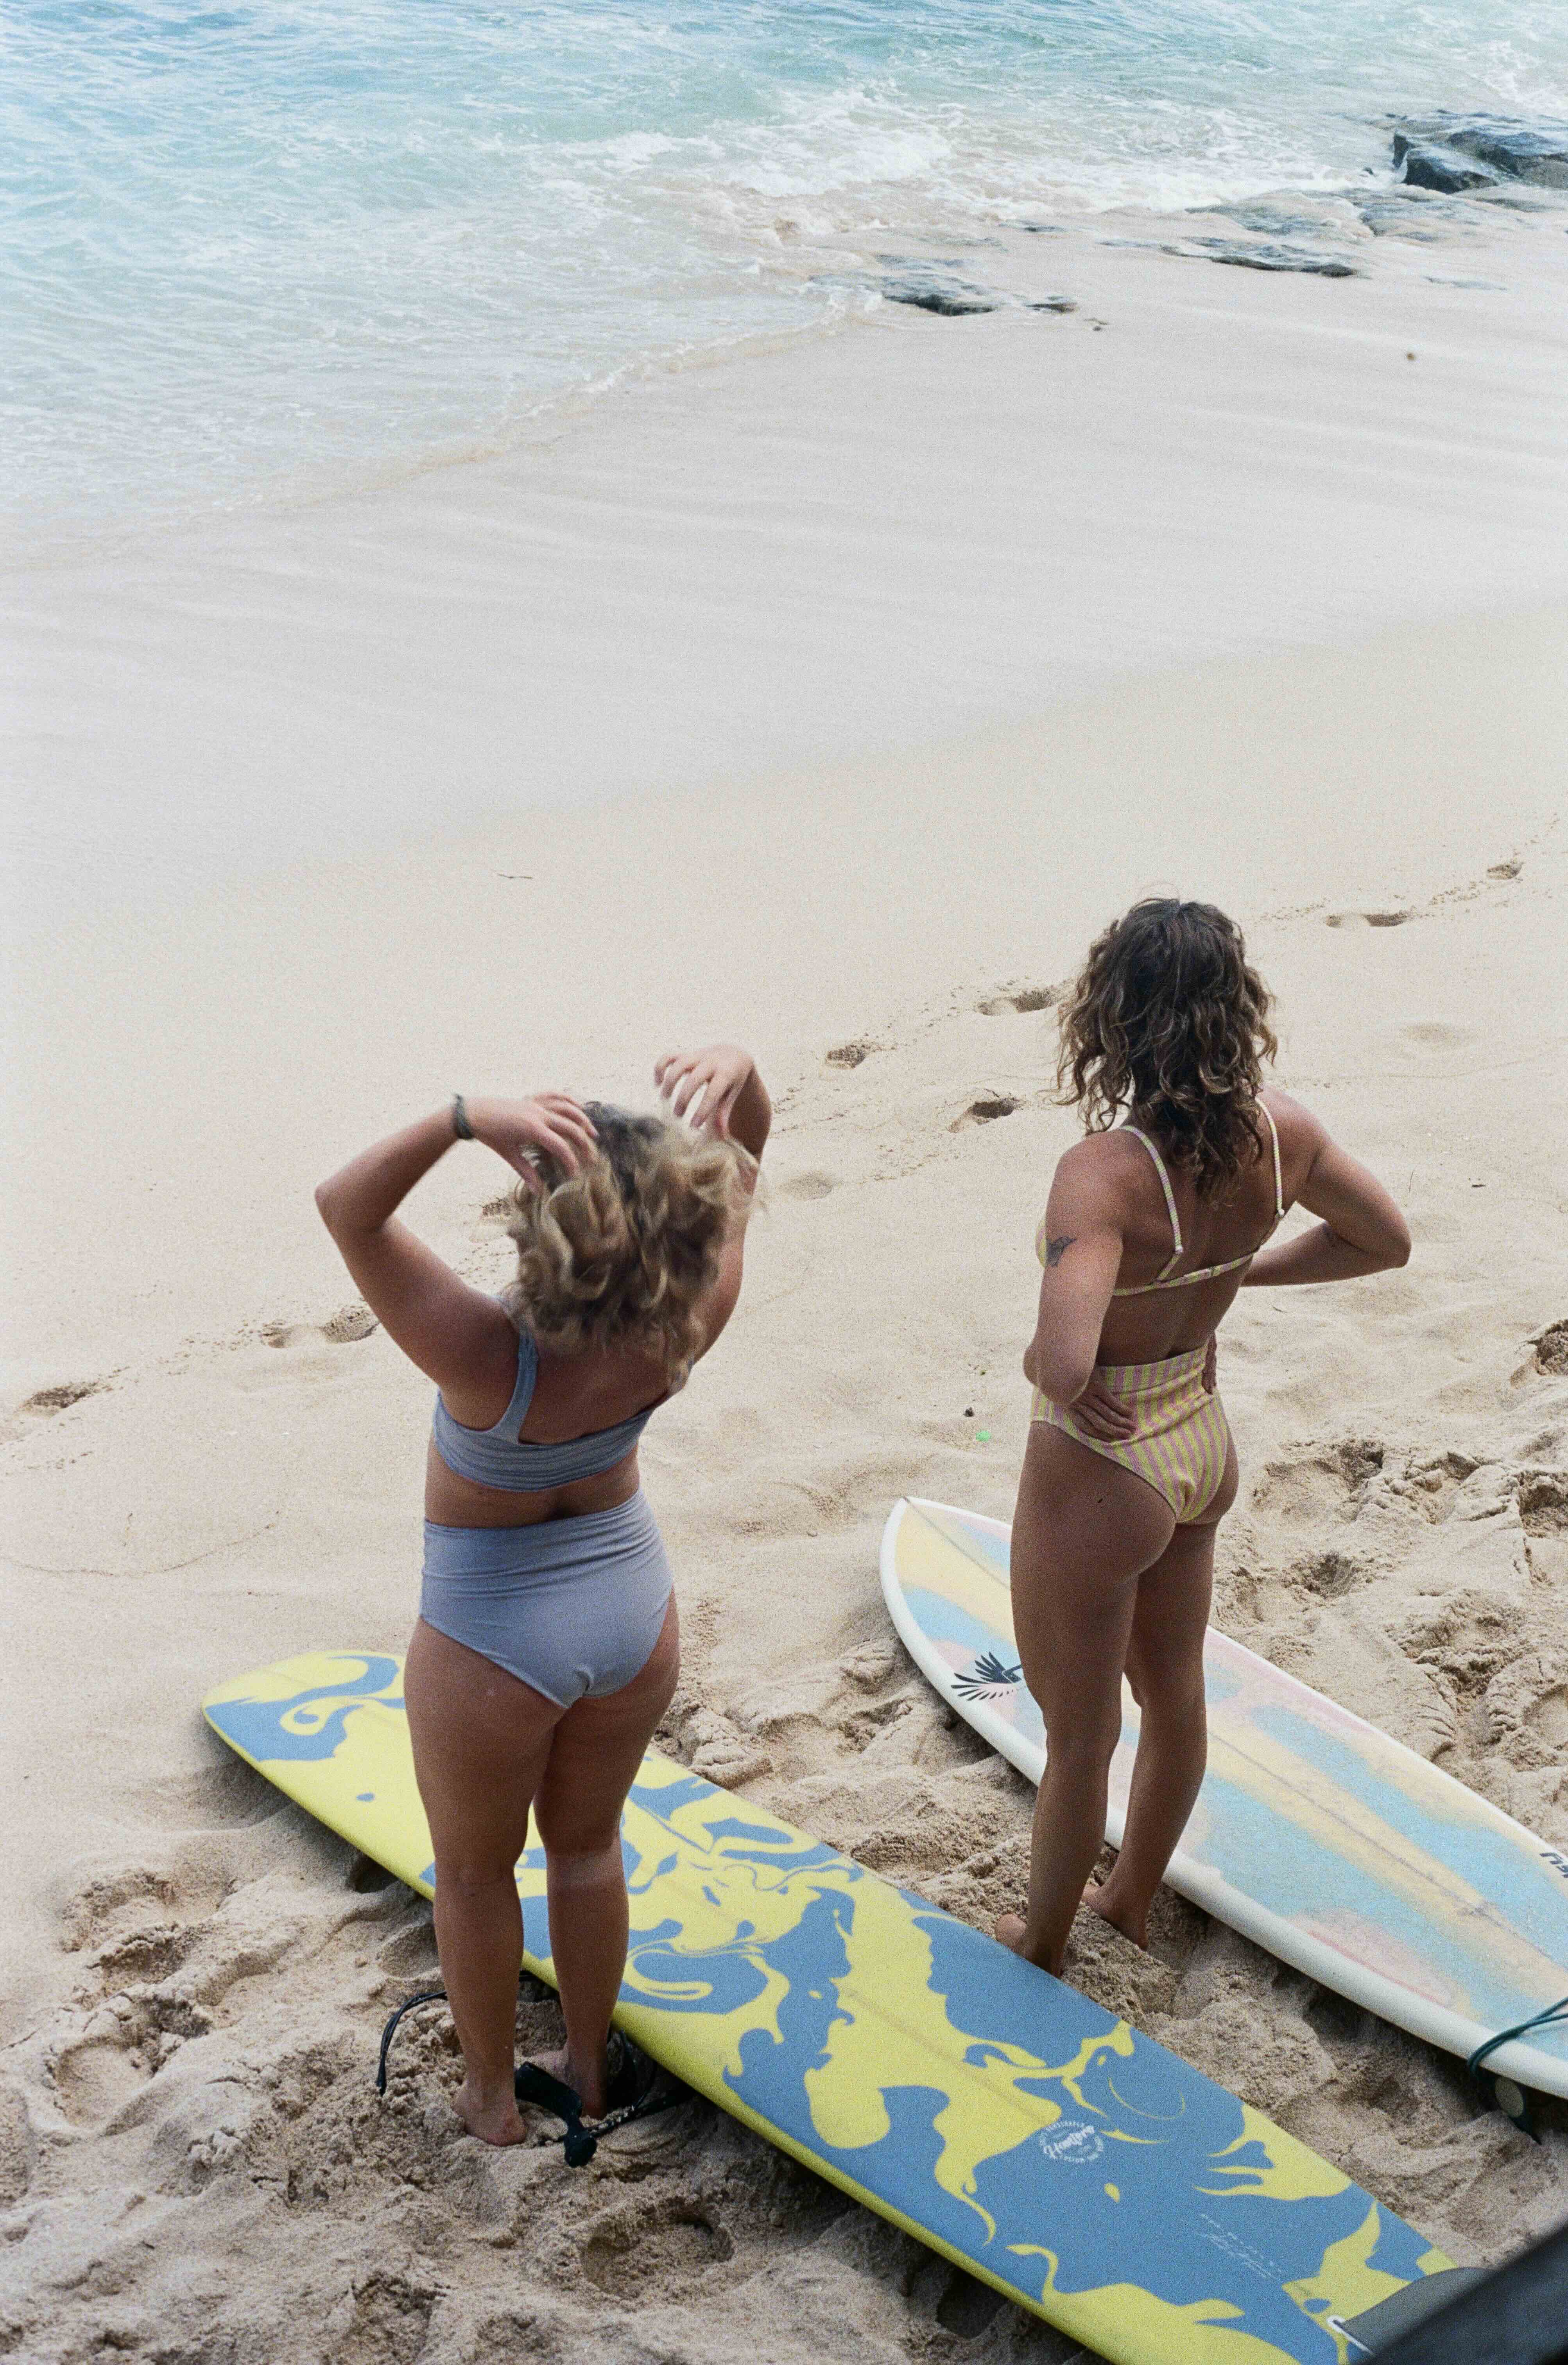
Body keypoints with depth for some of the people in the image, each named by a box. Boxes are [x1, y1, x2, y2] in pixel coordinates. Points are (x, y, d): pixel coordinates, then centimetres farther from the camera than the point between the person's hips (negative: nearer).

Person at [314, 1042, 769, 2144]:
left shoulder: (492, 1361, -38)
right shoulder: (687, 1329, -26)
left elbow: (345, 1204, -34)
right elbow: (742, 1153, -12)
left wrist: (469, 1120, -51)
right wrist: (739, 1077, -35)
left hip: (492, 1646, -4)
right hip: (632, 1610, 4)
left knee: (476, 1874, 24)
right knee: (588, 1844, 29)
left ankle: (493, 2095, 44)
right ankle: (591, 2067, 48)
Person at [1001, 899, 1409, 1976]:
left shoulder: (1106, 1172, -34)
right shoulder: (1281, 1132, -14)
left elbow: (1063, 1365, -45)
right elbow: (1386, 1241, 4)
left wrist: (1042, 1363, -21)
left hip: (1098, 1475, -7)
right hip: (1204, 1442, 7)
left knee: (1080, 1732, 16)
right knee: (1175, 1692, 27)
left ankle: (1042, 1944, 39)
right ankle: (1134, 1897, 51)